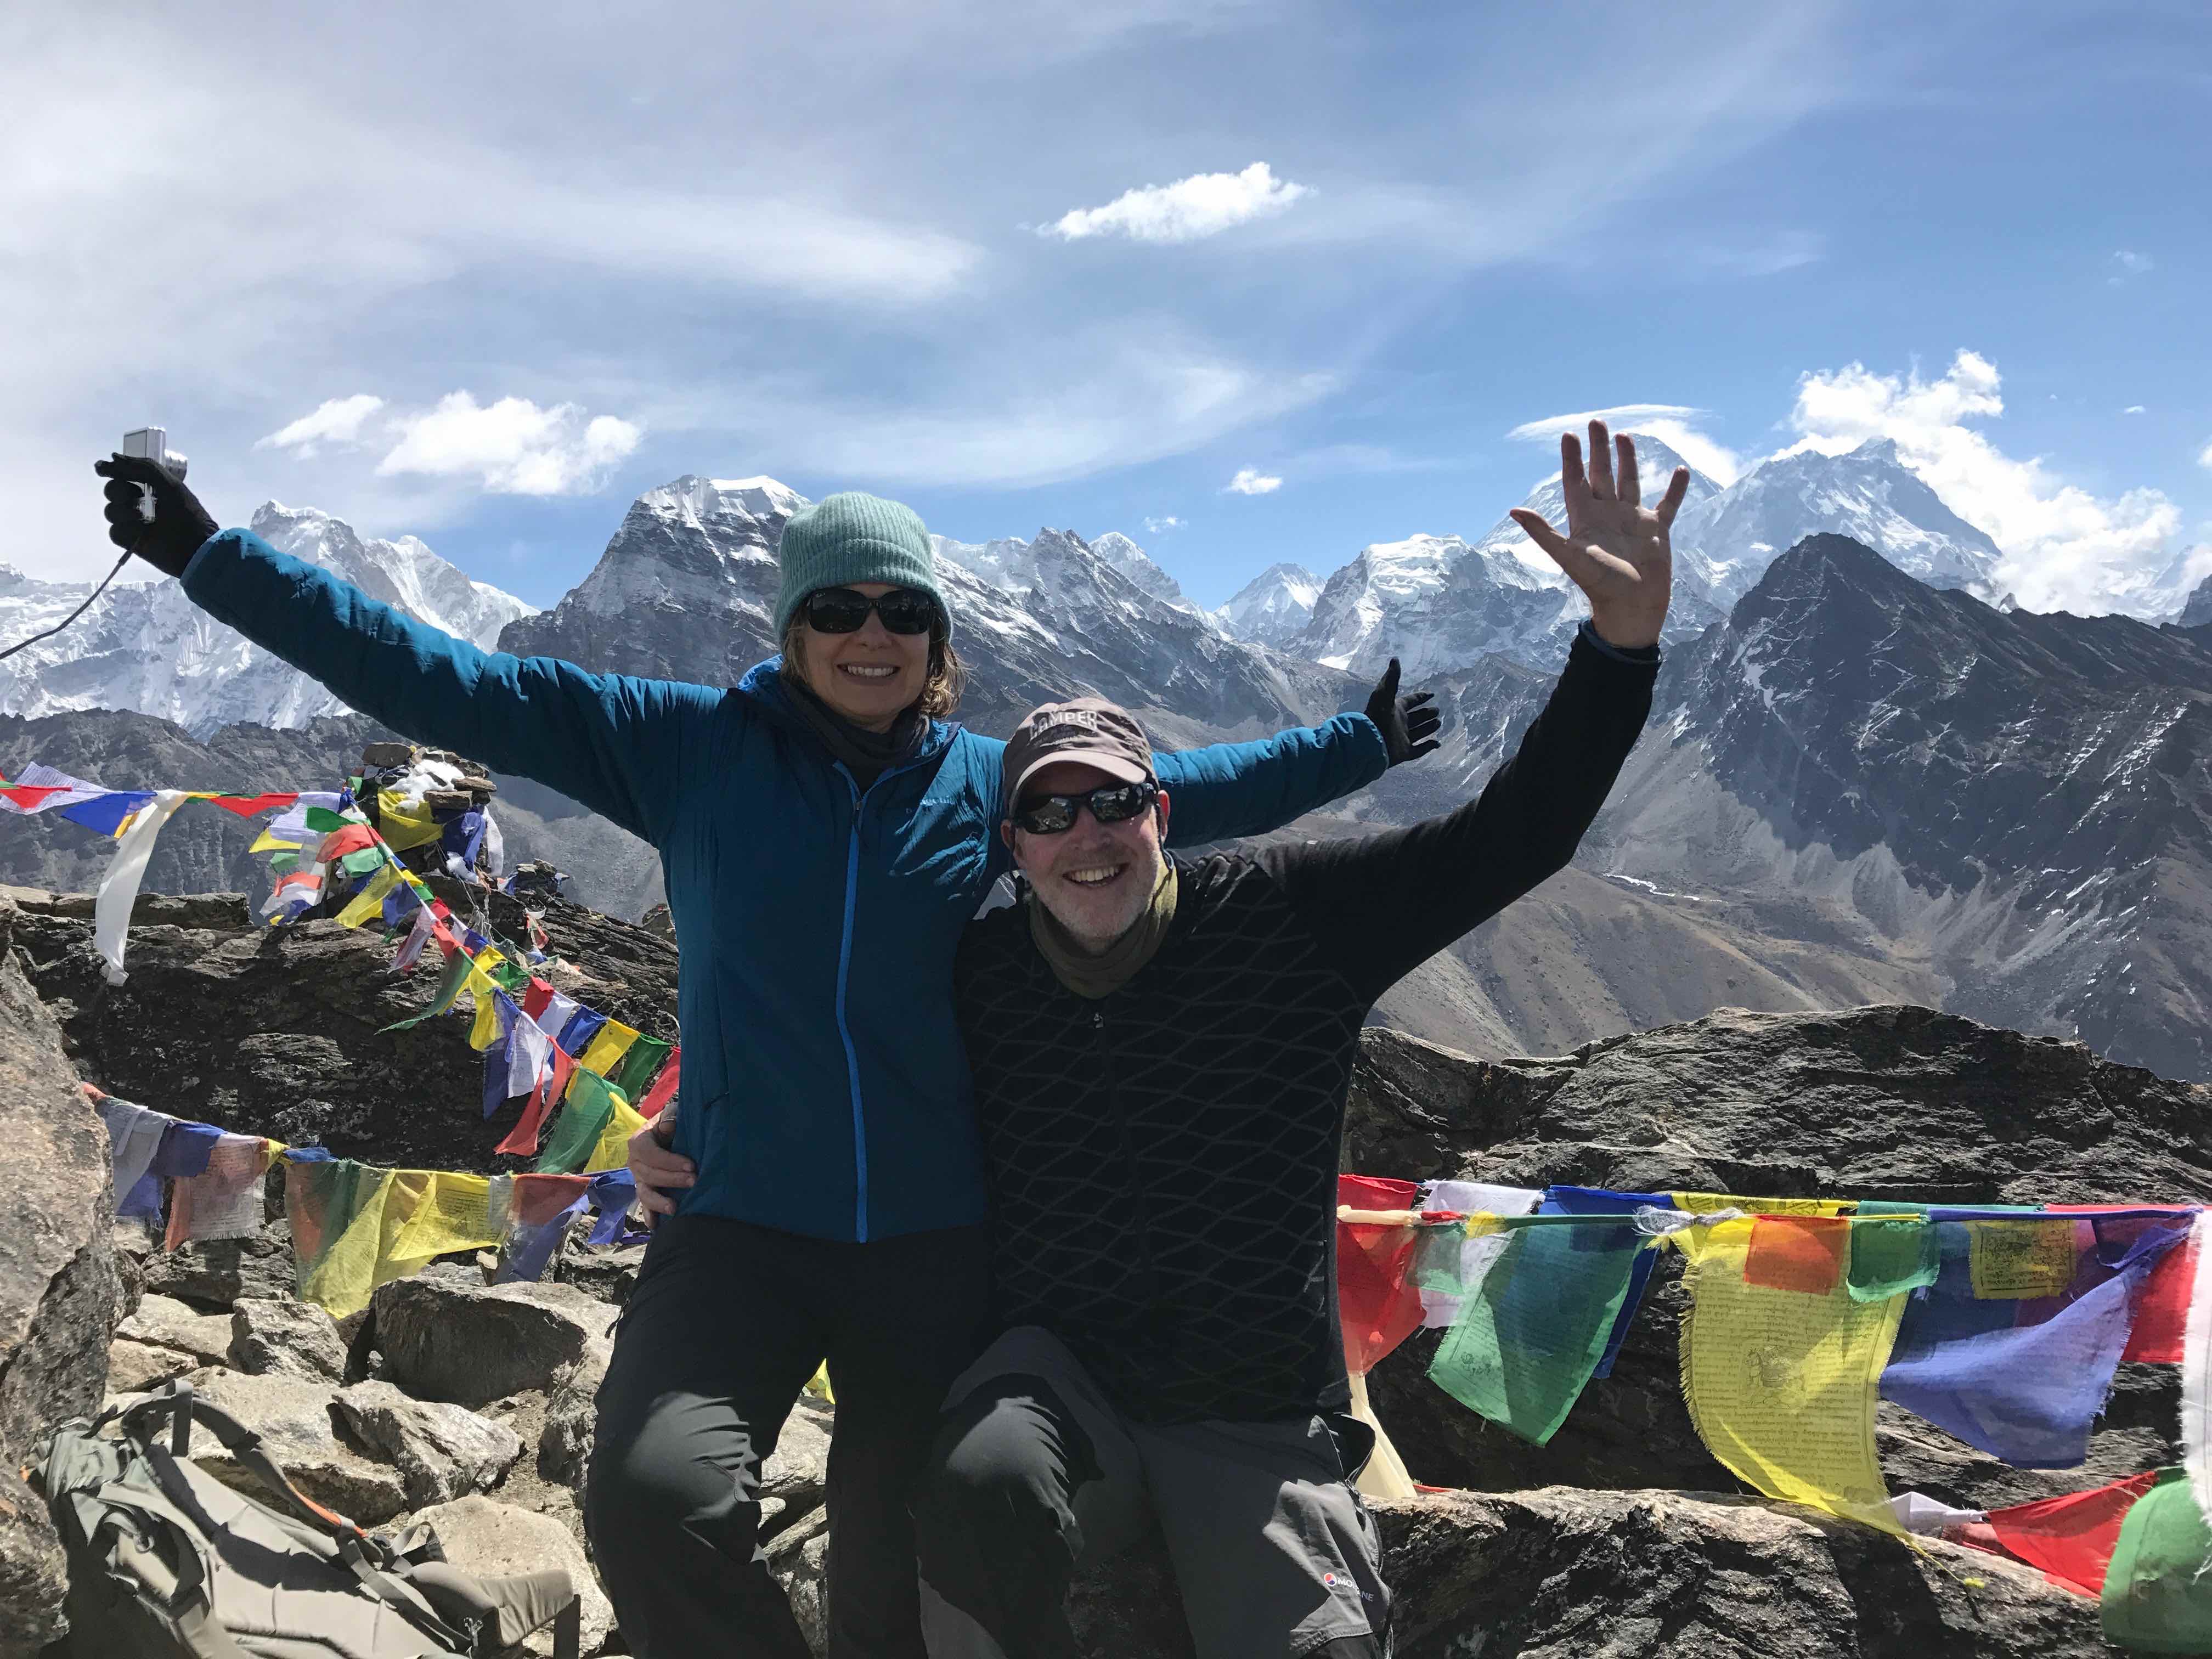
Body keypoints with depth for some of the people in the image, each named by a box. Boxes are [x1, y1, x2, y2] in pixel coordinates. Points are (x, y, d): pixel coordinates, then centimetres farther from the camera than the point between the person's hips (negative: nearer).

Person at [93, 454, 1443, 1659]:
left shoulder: (997, 783, 7)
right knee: (658, 1498, -26)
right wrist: (216, 558, -1)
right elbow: (449, 686, 0)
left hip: (938, 1248, 2)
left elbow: (1180, 788, 21)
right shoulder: (695, 748, 0)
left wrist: (1361, 745, 26)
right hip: (741, 1228, -1)